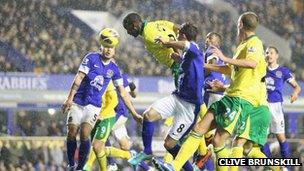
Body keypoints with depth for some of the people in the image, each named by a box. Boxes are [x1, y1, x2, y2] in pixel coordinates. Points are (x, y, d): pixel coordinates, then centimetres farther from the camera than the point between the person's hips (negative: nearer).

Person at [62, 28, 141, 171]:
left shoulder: (114, 69, 6)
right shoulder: (91, 58, -2)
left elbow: (123, 93, 9)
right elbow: (79, 78, -7)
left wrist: (134, 114, 7)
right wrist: (69, 99, -14)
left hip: (93, 106, 1)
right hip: (77, 102, -1)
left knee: (85, 134, -18)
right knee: (71, 133, -7)